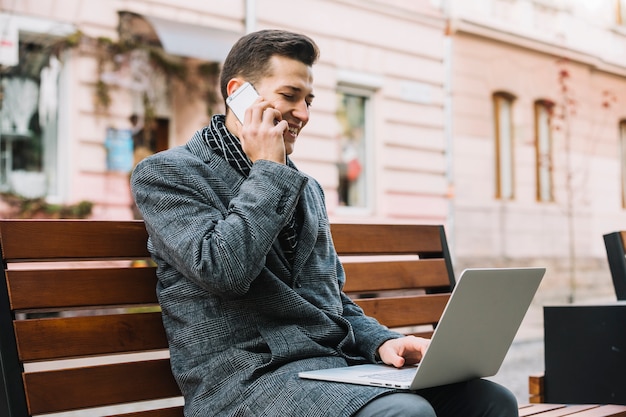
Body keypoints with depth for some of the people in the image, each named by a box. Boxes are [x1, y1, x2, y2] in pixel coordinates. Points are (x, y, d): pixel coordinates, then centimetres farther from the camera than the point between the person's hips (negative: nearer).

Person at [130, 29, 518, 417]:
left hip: (339, 361, 7)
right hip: (249, 375, -7)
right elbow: (223, 270, -18)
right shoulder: (165, 173, 0)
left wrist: (382, 342, 4)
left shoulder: (307, 187, 22)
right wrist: (268, 171, -7)